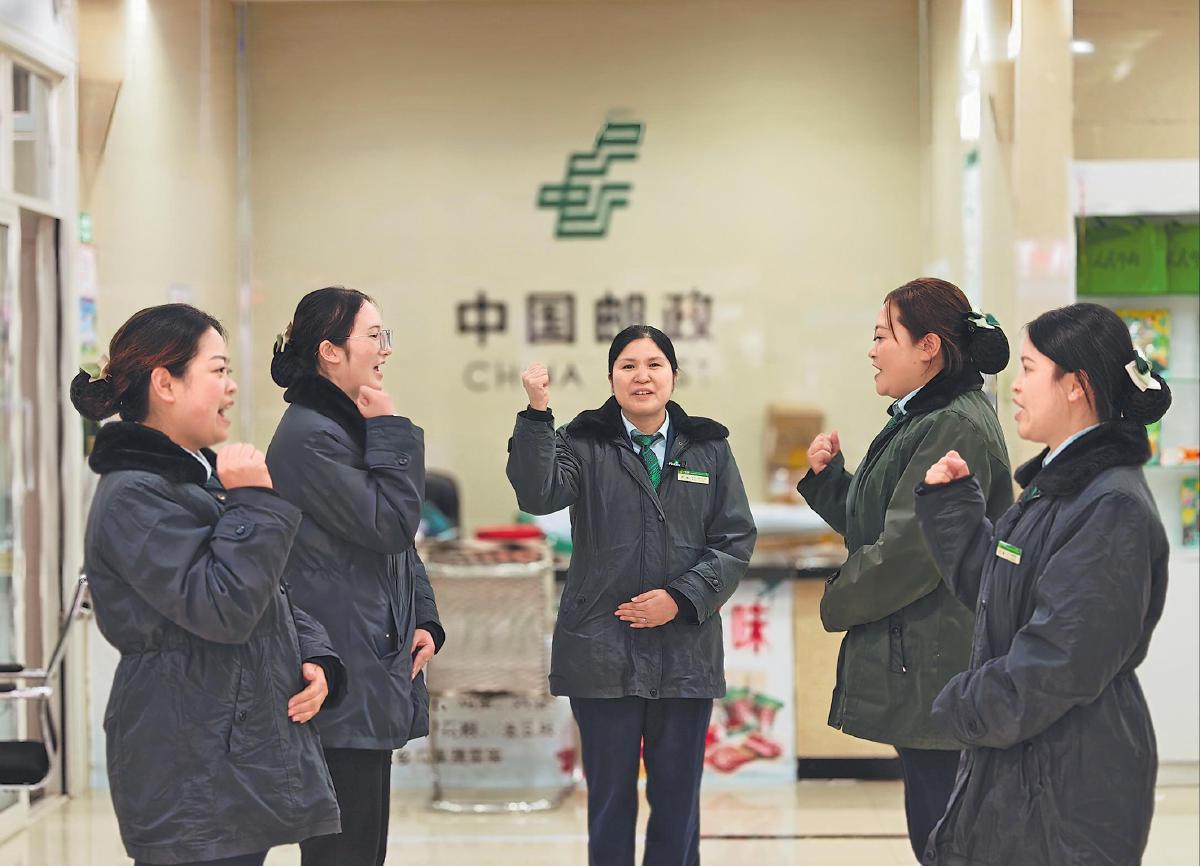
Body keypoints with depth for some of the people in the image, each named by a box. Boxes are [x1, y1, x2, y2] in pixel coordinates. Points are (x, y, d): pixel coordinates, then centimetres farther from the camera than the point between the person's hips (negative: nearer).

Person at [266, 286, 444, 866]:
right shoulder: (309, 437, -15)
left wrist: (423, 621, 9)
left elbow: (398, 544, 22)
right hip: (342, 682, -10)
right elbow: (390, 523, -19)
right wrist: (390, 433, -9)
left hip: (374, 675, 10)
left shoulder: (352, 427, 17)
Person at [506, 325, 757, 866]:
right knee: (610, 795, 6)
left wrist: (681, 598, -10)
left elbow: (736, 541, 3)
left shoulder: (709, 449, 7)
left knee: (678, 799, 8)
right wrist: (537, 414, -26)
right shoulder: (585, 443, 3)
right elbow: (538, 495, -16)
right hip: (603, 652, -1)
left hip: (686, 651, 2)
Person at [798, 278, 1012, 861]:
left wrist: (837, 604, -7)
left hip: (935, 673, -11)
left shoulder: (956, 429, -18)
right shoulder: (918, 419, 15)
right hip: (914, 670, 11)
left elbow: (908, 551, -22)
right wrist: (826, 474, 5)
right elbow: (869, 522, 22)